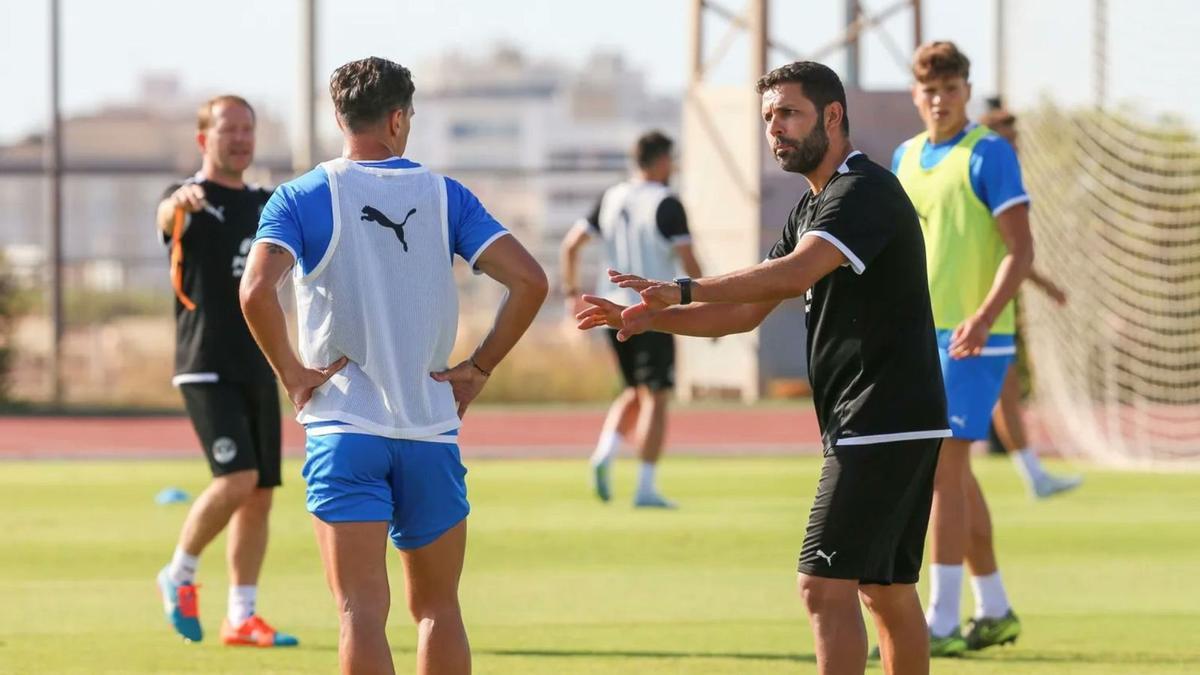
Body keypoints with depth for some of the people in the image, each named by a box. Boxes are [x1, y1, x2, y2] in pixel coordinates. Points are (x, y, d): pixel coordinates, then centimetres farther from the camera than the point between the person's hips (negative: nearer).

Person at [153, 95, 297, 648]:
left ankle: (241, 617, 12)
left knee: (260, 493, 4)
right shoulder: (191, 201, -6)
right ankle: (180, 575, 3)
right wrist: (181, 203, -54)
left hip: (258, 368, 7)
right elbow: (167, 220, -29)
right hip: (206, 368, -7)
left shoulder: (264, 205, 14)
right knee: (237, 478, -19)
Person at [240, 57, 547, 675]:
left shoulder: (300, 199, -1)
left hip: (344, 429, -2)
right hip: (432, 427, 2)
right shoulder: (442, 195, 4)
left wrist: (291, 373, -5)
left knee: (362, 611, -6)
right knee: (438, 607, 14)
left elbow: (257, 291, -19)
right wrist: (478, 369, 4)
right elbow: (529, 280, -5)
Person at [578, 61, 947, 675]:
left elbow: (794, 275, -31)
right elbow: (746, 312, 17)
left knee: (826, 586, -14)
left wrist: (683, 290, -35)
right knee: (887, 590, 13)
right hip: (895, 424, 10)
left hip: (883, 423, -10)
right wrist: (648, 318, 4)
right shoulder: (812, 207, 18)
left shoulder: (866, 191, -15)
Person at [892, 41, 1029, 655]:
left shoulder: (988, 155, -9)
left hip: (969, 339, -8)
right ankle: (994, 611, 24)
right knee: (954, 476, 13)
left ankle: (941, 624, -10)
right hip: (918, 336, 8)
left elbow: (1020, 249, -15)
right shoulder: (906, 157, 13)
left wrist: (985, 316, -27)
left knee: (943, 471, -11)